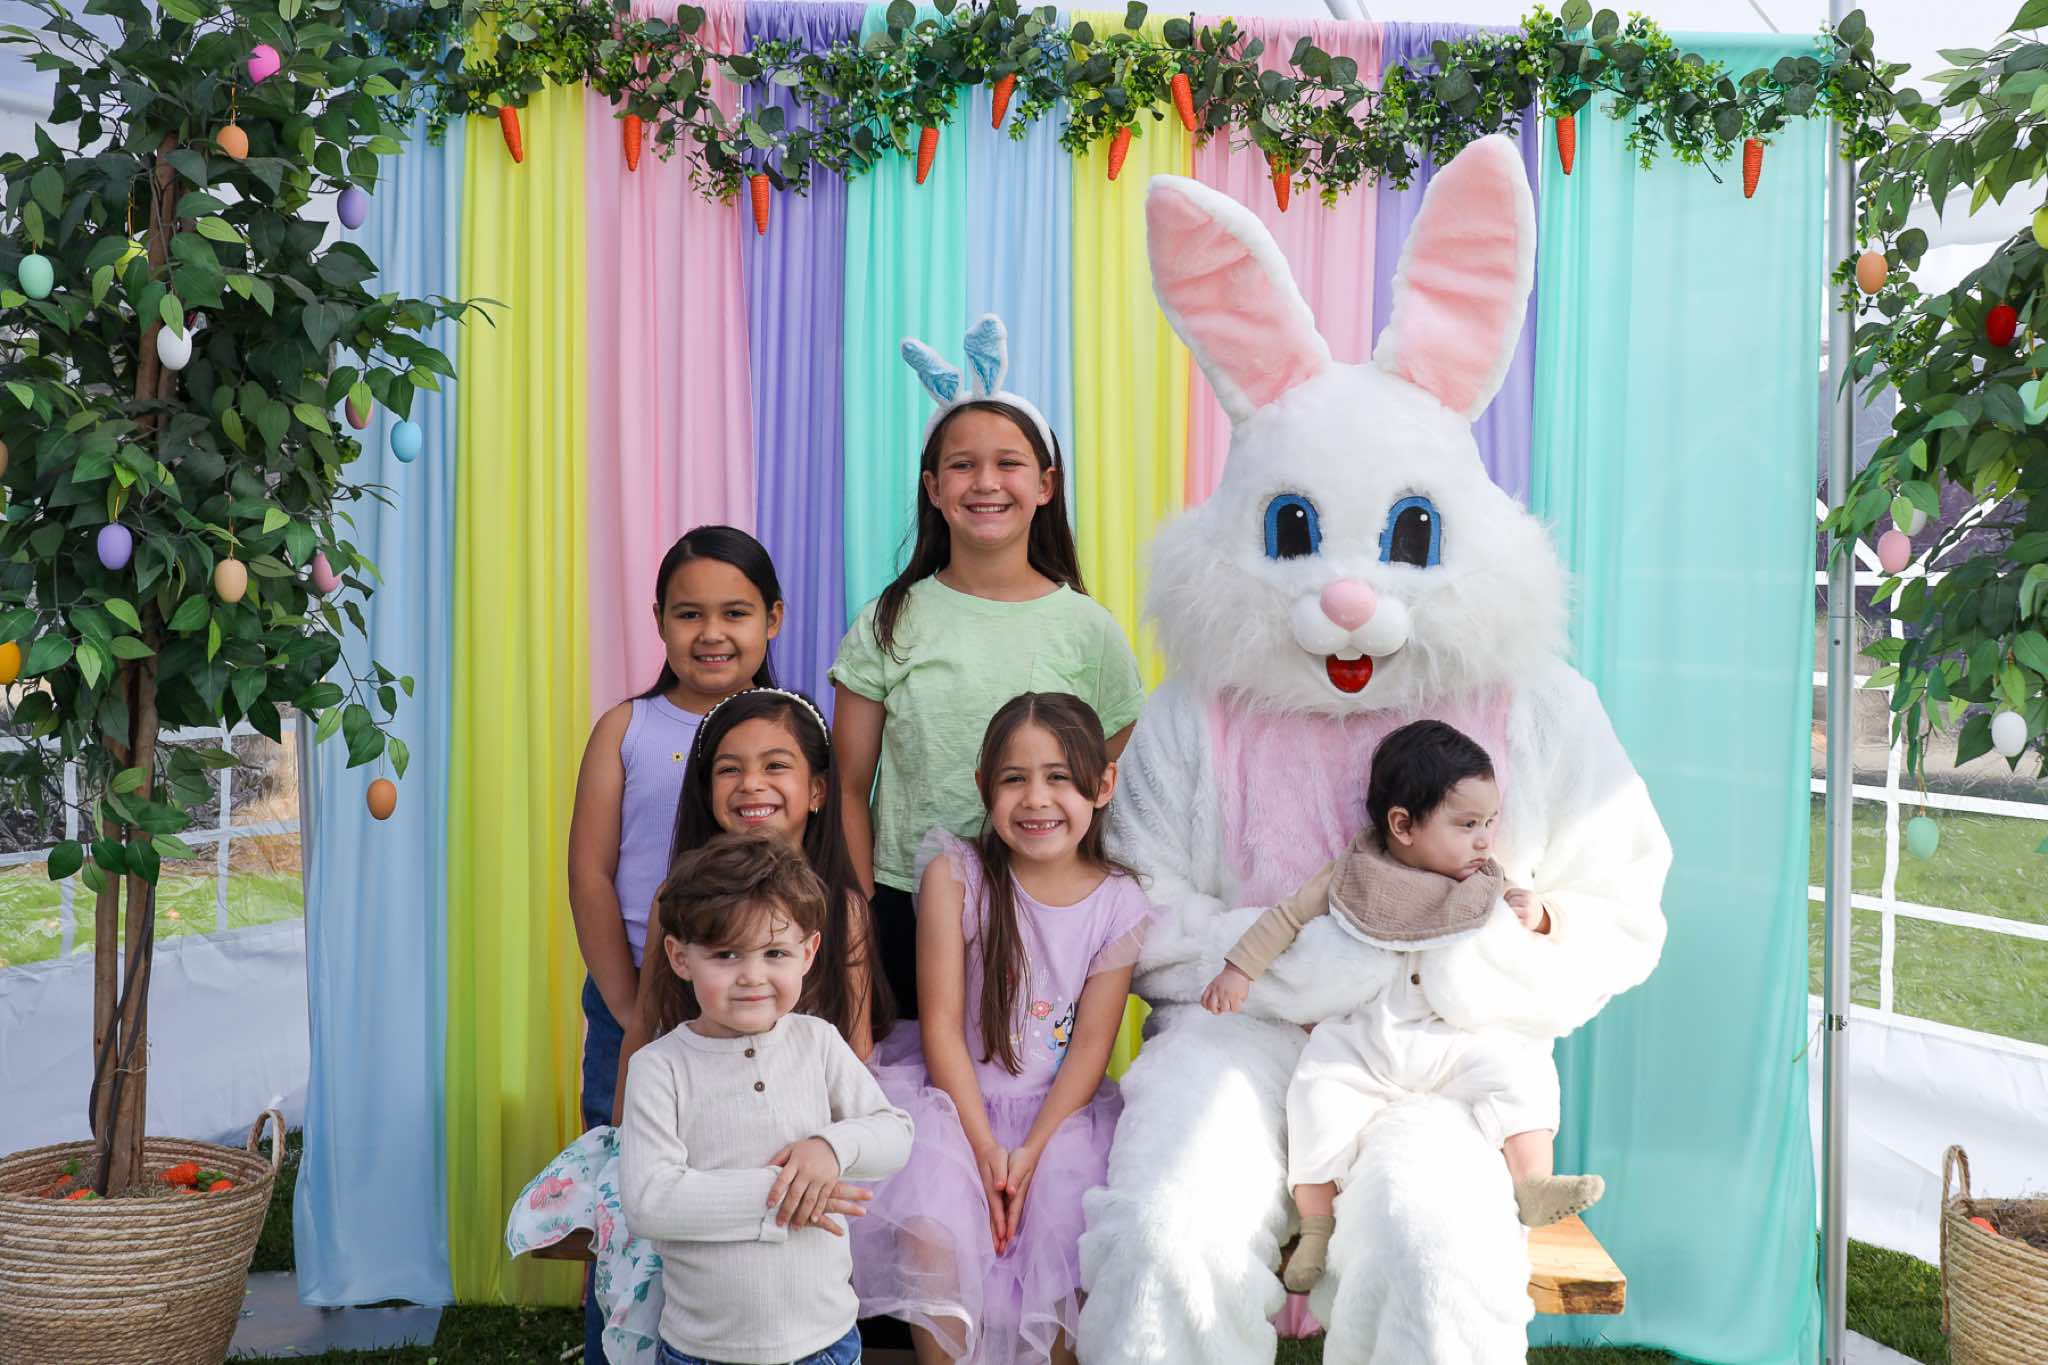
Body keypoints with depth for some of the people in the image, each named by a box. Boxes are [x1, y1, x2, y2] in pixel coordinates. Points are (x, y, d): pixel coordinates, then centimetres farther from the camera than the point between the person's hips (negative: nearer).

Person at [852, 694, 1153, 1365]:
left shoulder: (1120, 904, -3)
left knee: (1069, 1246, -22)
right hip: (954, 1098, -1)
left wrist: (1031, 1151, -14)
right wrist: (984, 1146, -15)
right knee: (930, 1238, -25)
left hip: (1057, 1109, 1)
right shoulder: (955, 874, -7)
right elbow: (941, 1022, -8)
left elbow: (1090, 1046, -3)